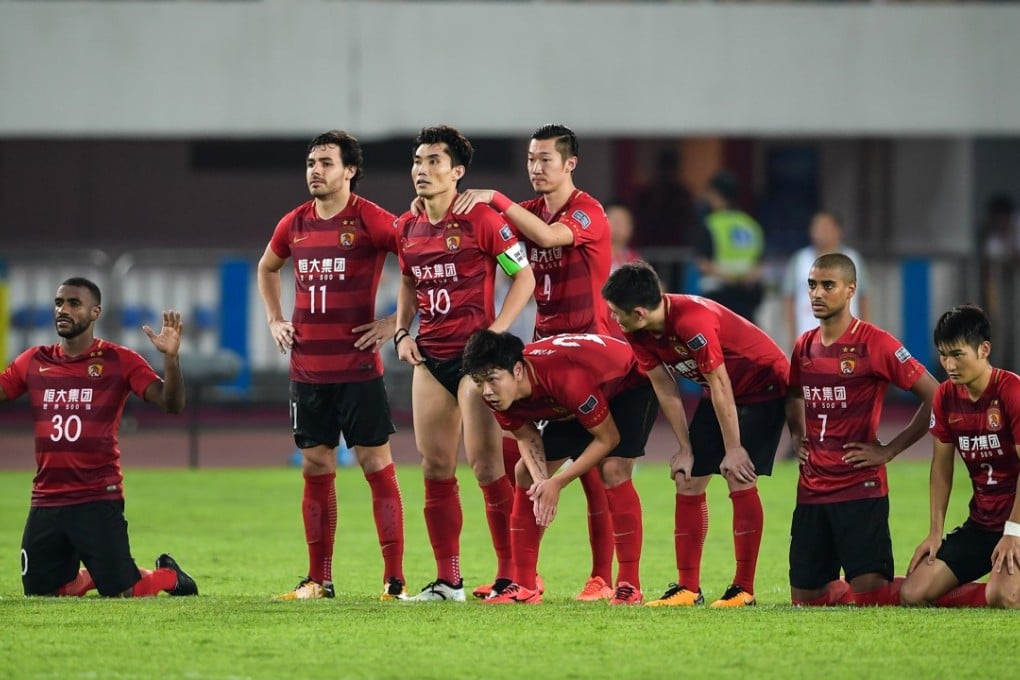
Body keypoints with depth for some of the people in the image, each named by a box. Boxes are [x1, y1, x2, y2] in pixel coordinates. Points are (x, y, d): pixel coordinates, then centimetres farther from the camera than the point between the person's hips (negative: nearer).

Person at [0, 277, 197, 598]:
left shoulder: (120, 361, -3)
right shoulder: (34, 362, 8)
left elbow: (171, 404, -11)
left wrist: (170, 357, -27)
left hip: (99, 500, -4)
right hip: (45, 502, 4)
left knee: (122, 593, -9)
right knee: (40, 593, 6)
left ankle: (168, 575, 25)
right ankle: (94, 574, 35)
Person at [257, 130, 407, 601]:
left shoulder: (370, 221, -8)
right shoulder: (294, 224, 9)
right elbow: (267, 269, 29)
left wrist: (396, 322, -9)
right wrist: (275, 320, 17)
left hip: (358, 368, -5)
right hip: (306, 369, 5)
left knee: (376, 465, -4)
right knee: (316, 469, 8)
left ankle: (394, 580, -2)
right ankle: (318, 580, 14)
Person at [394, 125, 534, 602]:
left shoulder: (482, 219, -9)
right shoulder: (407, 228, 9)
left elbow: (524, 277, -5)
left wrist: (496, 331, -13)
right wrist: (402, 332, 9)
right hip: (429, 357, 6)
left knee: (484, 462, -10)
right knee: (434, 466, 5)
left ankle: (510, 573, -3)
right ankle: (447, 580, 11)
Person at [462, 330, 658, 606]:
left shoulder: (568, 379, -43)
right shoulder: (500, 393, -23)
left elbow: (608, 438, -30)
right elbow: (526, 437, -6)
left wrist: (557, 483, -29)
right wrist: (541, 481, -26)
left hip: (631, 383, -8)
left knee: (614, 470, -27)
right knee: (526, 473, 1)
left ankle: (629, 587, -20)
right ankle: (524, 586, 6)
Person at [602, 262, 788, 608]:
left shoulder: (693, 321, -35)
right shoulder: (639, 334, -10)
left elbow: (720, 385, -28)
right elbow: (666, 390, -1)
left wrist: (733, 449, -22)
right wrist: (686, 449, -1)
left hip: (763, 385, -8)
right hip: (720, 393, 8)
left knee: (739, 479, -16)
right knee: (687, 479, 2)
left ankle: (744, 589, -10)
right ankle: (687, 587, 7)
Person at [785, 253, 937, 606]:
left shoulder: (875, 343, -10)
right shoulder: (805, 346, 10)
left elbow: (934, 397, -10)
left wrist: (889, 450, -10)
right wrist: (797, 438, 13)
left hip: (860, 488, -6)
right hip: (811, 489, 6)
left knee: (869, 593, -14)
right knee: (804, 597, 5)